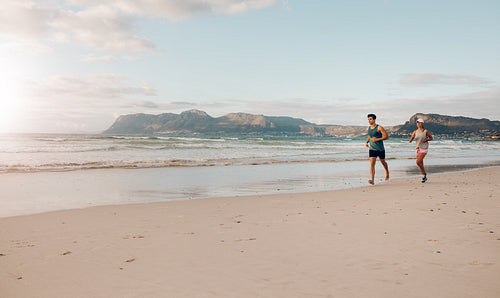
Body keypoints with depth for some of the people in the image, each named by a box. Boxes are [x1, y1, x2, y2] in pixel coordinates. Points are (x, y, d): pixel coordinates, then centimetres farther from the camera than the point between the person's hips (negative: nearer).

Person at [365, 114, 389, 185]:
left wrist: (377, 139, -23)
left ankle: (387, 173, 49)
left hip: (380, 149, -3)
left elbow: (386, 136, -15)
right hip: (372, 149, 3)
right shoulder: (368, 129, 6)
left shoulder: (379, 128, -12)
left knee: (383, 162, 17)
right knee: (372, 164, -13)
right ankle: (372, 180, -22)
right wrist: (367, 142, 7)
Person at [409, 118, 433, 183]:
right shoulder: (415, 132, 6)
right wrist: (412, 137, -19)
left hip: (424, 148, -5)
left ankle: (424, 174, 0)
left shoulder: (426, 131, -4)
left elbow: (431, 138, 8)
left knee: (418, 162, -19)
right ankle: (425, 177, 24)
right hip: (418, 149, 5)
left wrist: (426, 139, -12)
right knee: (421, 164, 9)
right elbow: (410, 141, 3)